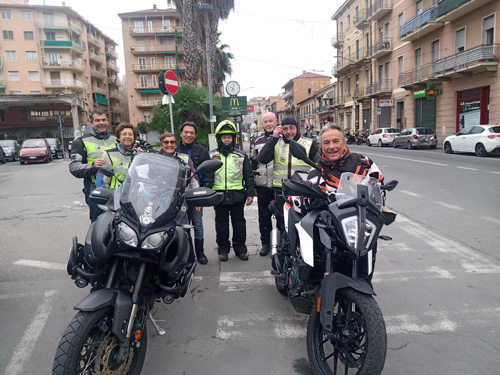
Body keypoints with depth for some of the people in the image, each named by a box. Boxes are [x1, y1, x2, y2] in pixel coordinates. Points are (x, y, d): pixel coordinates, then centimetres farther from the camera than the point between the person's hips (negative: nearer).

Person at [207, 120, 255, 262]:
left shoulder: (241, 155, 8)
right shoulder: (212, 155, 6)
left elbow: (249, 176, 8)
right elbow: (207, 176, 6)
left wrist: (250, 194, 2)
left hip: (237, 195, 0)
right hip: (219, 196, 0)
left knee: (239, 223, 8)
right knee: (221, 224, 9)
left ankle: (240, 248, 21)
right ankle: (223, 249, 21)